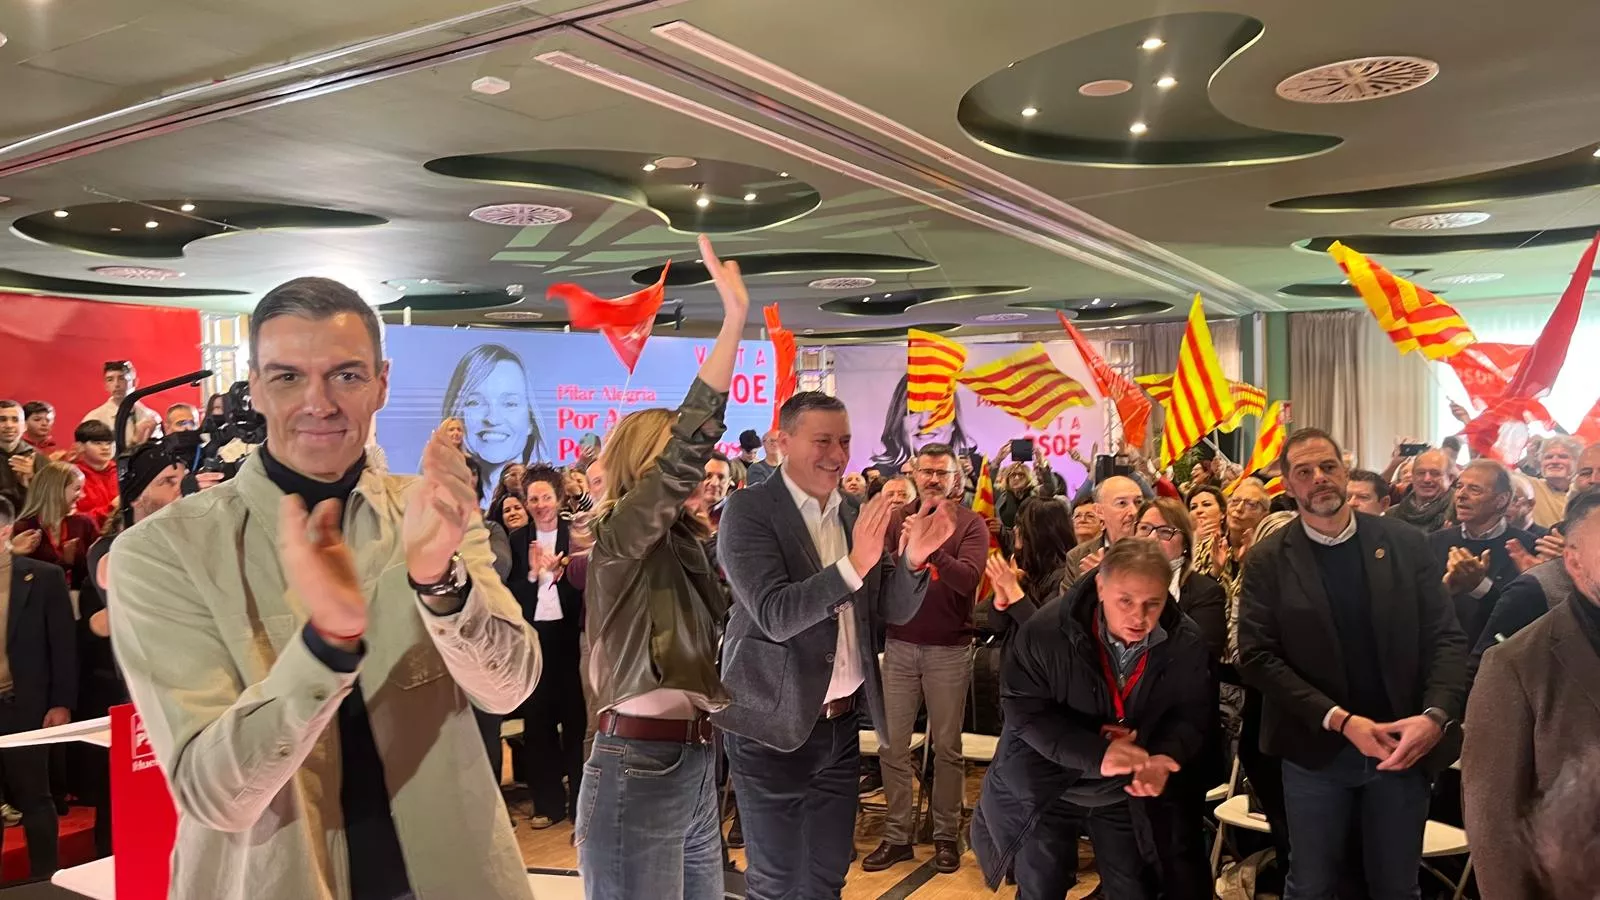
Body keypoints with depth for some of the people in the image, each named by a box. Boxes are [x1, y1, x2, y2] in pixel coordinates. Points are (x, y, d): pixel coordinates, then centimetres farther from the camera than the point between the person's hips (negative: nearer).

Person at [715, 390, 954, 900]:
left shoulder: (856, 515, 6)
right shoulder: (749, 511, -13)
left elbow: (894, 612, 4)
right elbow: (775, 615, -23)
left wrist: (912, 557, -15)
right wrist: (854, 564, -32)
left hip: (841, 723, 6)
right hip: (774, 726, -5)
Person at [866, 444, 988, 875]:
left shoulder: (971, 523, -4)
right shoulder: (897, 518, 3)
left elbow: (968, 579, -20)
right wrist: (913, 534, -16)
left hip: (950, 649, -2)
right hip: (899, 645, 2)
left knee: (947, 747, 10)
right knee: (892, 746, 6)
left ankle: (946, 834, 24)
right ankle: (897, 835, 19)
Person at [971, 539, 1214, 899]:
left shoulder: (1187, 644, -15)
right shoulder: (1047, 631, -25)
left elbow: (1191, 716, -5)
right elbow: (1024, 710, -21)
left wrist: (1166, 757, -28)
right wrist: (1094, 754, -33)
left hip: (1126, 793, 3)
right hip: (1045, 789, -2)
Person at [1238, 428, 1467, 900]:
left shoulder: (1406, 544, 2)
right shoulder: (1268, 561, -4)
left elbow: (1447, 638, 0)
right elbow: (1256, 657, -9)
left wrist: (1436, 715, -17)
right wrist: (1340, 720, -17)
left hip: (1404, 745, 2)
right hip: (1317, 750, -1)